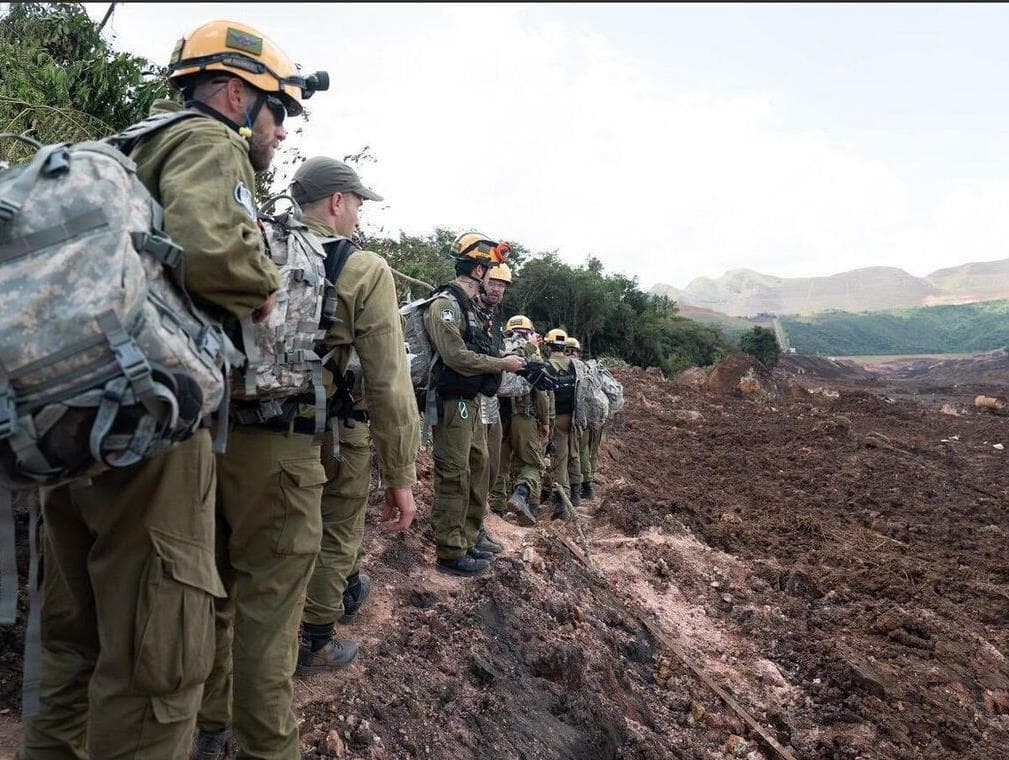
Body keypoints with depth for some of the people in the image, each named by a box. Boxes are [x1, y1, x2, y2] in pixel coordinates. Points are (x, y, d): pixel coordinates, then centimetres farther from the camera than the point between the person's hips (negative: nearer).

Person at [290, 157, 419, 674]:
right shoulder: (366, 271, -17)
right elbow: (390, 384, -22)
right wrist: (401, 476, -17)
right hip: (338, 429, -6)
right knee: (336, 532, 14)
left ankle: (348, 588, 50)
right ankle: (313, 644, 28)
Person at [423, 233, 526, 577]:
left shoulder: (468, 306, 16)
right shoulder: (444, 304, -15)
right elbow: (455, 356, -24)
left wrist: (509, 358, 7)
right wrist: (502, 364, -16)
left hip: (471, 403, 10)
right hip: (452, 404, -10)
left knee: (477, 470, 17)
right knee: (454, 479, -4)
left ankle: (468, 539, 30)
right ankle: (451, 555, 6)